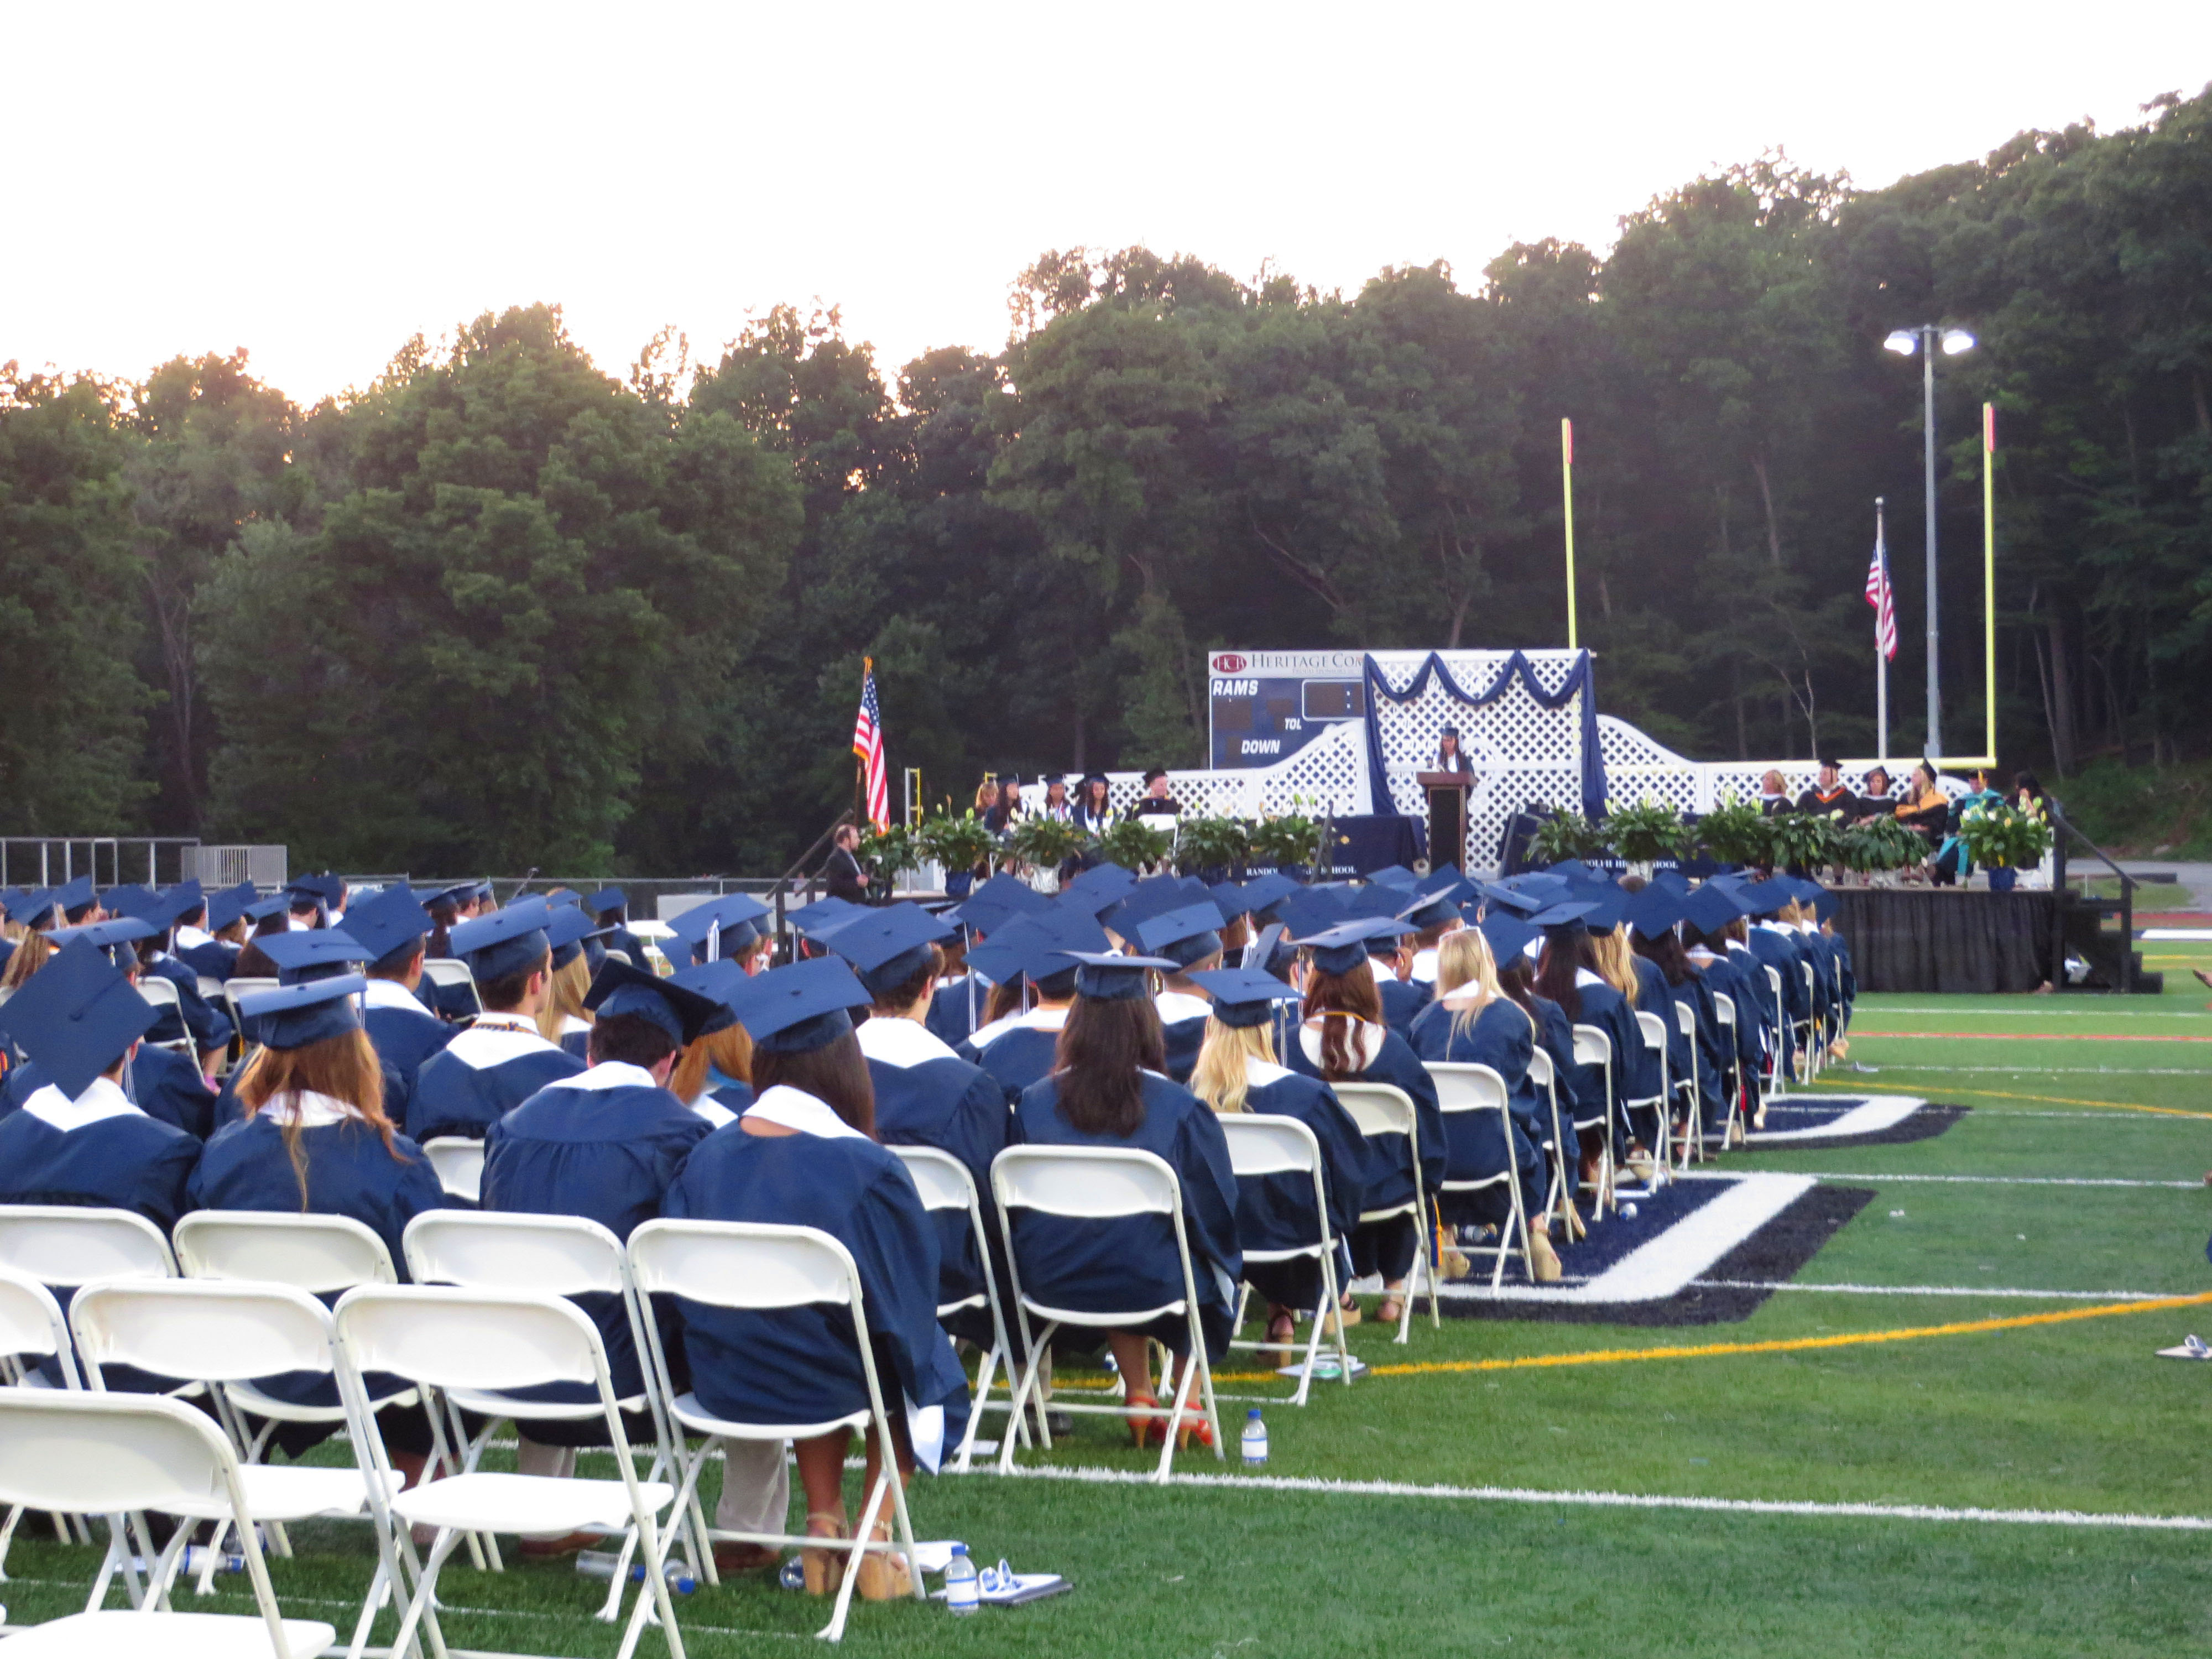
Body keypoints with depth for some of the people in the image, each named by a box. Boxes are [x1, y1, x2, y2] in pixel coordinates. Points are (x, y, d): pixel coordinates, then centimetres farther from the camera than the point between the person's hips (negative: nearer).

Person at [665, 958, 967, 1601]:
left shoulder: (706, 1157, -8)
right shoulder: (864, 1167, -21)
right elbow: (905, 1292, -8)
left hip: (723, 1382, 4)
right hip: (823, 1383, -4)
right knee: (920, 1358, 28)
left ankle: (823, 1526, 27)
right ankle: (875, 1541, 22)